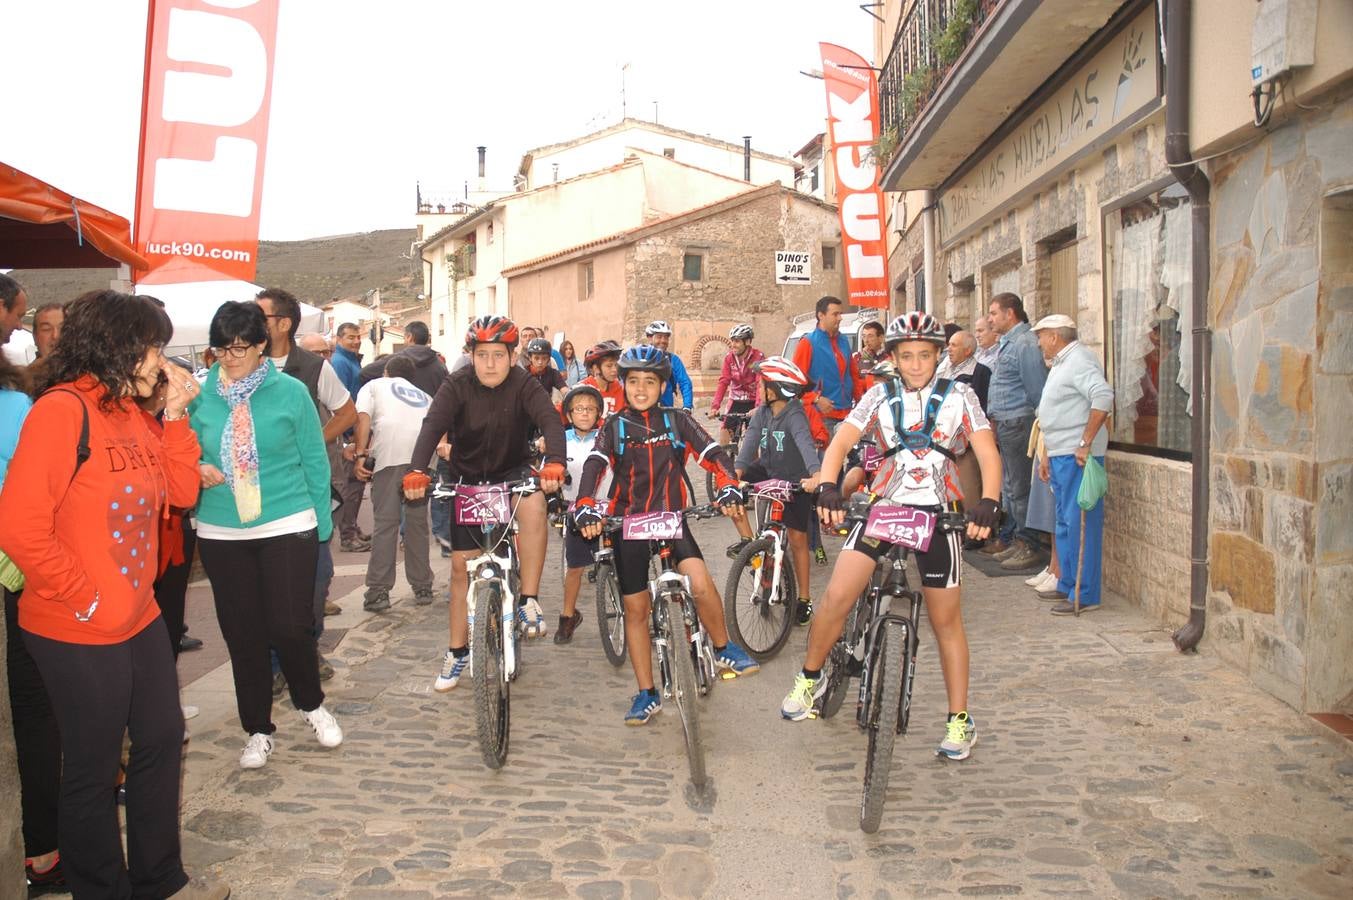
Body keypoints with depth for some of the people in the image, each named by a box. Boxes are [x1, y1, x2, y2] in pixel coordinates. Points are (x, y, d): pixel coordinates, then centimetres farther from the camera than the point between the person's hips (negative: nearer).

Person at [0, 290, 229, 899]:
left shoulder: (131, 413, 8)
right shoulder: (62, 409, -19)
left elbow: (181, 492, 8)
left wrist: (176, 414, -1)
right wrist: (86, 599, -18)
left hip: (140, 619, 9)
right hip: (78, 634, -9)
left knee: (163, 741, 19)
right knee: (94, 770, 8)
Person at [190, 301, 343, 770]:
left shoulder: (290, 392, -3)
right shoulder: (200, 395, 1)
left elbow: (314, 461, 2)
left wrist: (321, 524, 2)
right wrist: (197, 469, -12)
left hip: (287, 528, -2)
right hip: (221, 533, 3)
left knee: (290, 627, -4)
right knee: (243, 635, 9)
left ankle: (312, 704, 26)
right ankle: (258, 730, 27)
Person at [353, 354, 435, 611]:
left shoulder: (374, 385, 25)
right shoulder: (424, 396, 37)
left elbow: (363, 418, 6)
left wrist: (360, 454, -1)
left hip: (390, 455, -3)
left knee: (385, 522, -2)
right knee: (417, 522, 12)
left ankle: (378, 591, -6)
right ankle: (422, 587, 16)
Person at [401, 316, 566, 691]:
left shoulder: (523, 384, -16)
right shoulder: (457, 385, -15)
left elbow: (550, 420, -32)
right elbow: (433, 425, -30)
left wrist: (554, 462, -52)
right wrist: (416, 470, -48)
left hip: (513, 472, -1)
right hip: (468, 478, 2)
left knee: (533, 505, -36)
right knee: (461, 564, 2)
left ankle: (529, 600, -25)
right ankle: (458, 651, 18)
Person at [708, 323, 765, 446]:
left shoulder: (758, 357, -16)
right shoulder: (729, 357, -5)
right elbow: (723, 382, -10)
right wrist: (715, 406, -21)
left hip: (752, 402, -3)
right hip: (735, 401, 3)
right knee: (724, 432, -3)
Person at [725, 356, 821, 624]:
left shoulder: (794, 416, -24)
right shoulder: (762, 413, -6)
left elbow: (805, 442, -41)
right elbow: (751, 440, -17)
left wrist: (815, 473, -60)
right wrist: (737, 470, -36)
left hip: (795, 481, -5)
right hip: (768, 472, 5)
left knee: (797, 540, -1)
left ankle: (805, 599, 13)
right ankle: (747, 539, -4)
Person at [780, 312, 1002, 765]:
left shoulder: (958, 397, 0)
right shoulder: (880, 396, 2)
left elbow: (988, 454, -10)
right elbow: (841, 442, -9)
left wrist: (988, 502, -28)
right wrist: (827, 488, -28)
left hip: (936, 511, 0)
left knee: (945, 620, 6)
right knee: (837, 596, -13)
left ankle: (960, 720, 19)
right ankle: (810, 677, 11)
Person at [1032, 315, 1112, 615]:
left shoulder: (1080, 360, -12)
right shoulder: (1061, 364, 21)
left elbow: (1103, 397, -27)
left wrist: (1085, 443, -27)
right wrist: (1048, 456, 23)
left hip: (1076, 457, -11)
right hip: (1060, 456, 11)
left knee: (1080, 524, -7)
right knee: (1065, 523, 16)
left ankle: (1085, 595, -3)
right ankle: (1068, 584, 26)